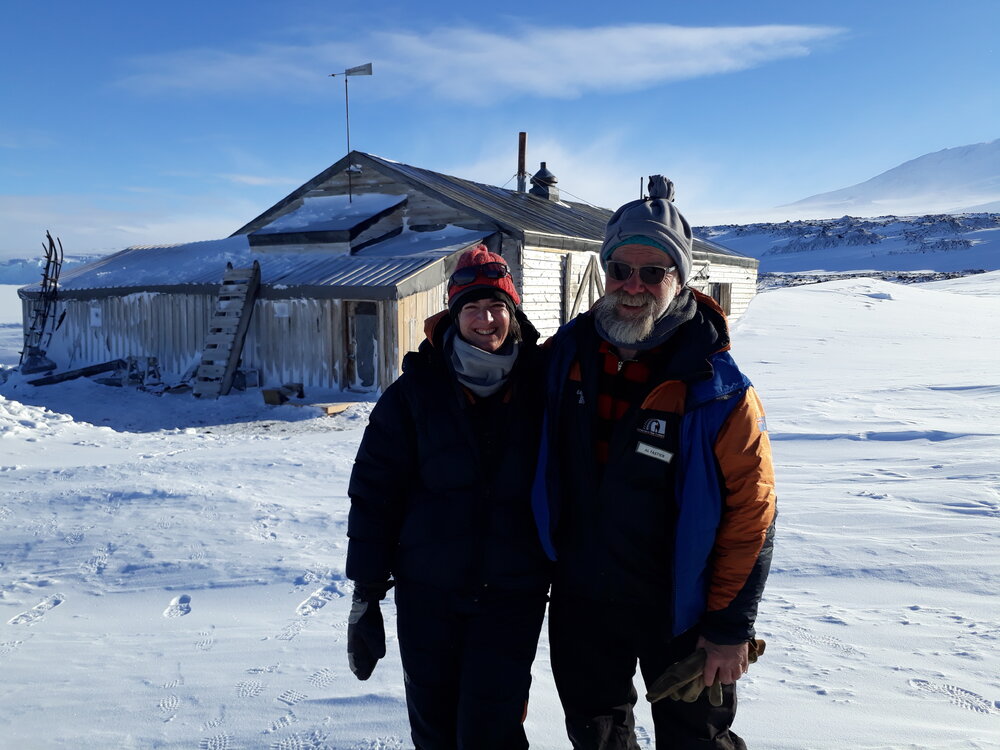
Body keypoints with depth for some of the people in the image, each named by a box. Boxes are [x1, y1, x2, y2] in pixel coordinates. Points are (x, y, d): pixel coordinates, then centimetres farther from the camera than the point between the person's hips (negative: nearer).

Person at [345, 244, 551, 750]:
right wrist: (366, 593, -3)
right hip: (427, 593, 1)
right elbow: (374, 490, -3)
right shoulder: (416, 390, -5)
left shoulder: (541, 385, -4)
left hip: (513, 595, -1)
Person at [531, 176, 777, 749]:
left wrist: (731, 627, -12)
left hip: (679, 610, -4)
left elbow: (751, 513, -16)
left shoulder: (718, 390, -21)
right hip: (581, 600, 4)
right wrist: (545, 560, 11)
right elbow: (542, 461, 8)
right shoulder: (567, 352, -7)